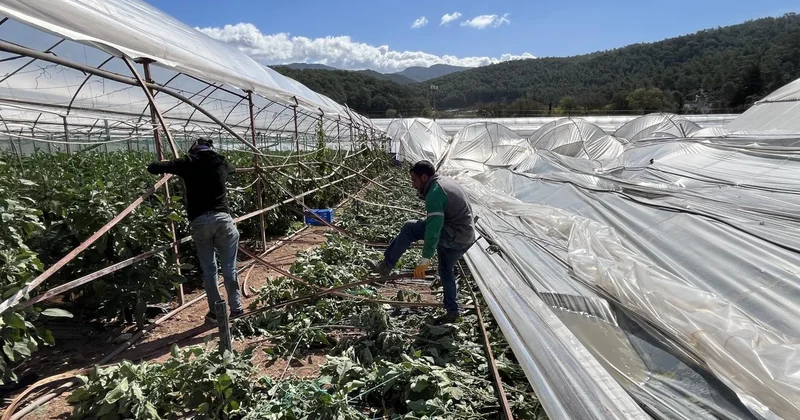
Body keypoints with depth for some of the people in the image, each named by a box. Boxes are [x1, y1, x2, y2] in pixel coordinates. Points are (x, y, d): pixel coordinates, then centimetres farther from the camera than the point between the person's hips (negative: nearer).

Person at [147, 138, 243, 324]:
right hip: (222, 218, 1)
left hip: (199, 221, -1)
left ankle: (215, 312, 16)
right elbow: (232, 168, 35)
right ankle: (236, 308, 16)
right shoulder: (221, 161, 11)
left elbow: (152, 168, 6)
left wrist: (165, 164, 27)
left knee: (208, 269, 11)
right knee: (229, 267, 8)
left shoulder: (188, 162, 4)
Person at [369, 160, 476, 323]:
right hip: (467, 236, 10)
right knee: (446, 271, 23)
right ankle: (452, 311, 31)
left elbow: (433, 229, -27)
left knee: (410, 228, -13)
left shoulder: (434, 194, -19)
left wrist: (425, 260, -27)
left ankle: (386, 266, -6)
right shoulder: (446, 182, 12)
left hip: (454, 237, -10)